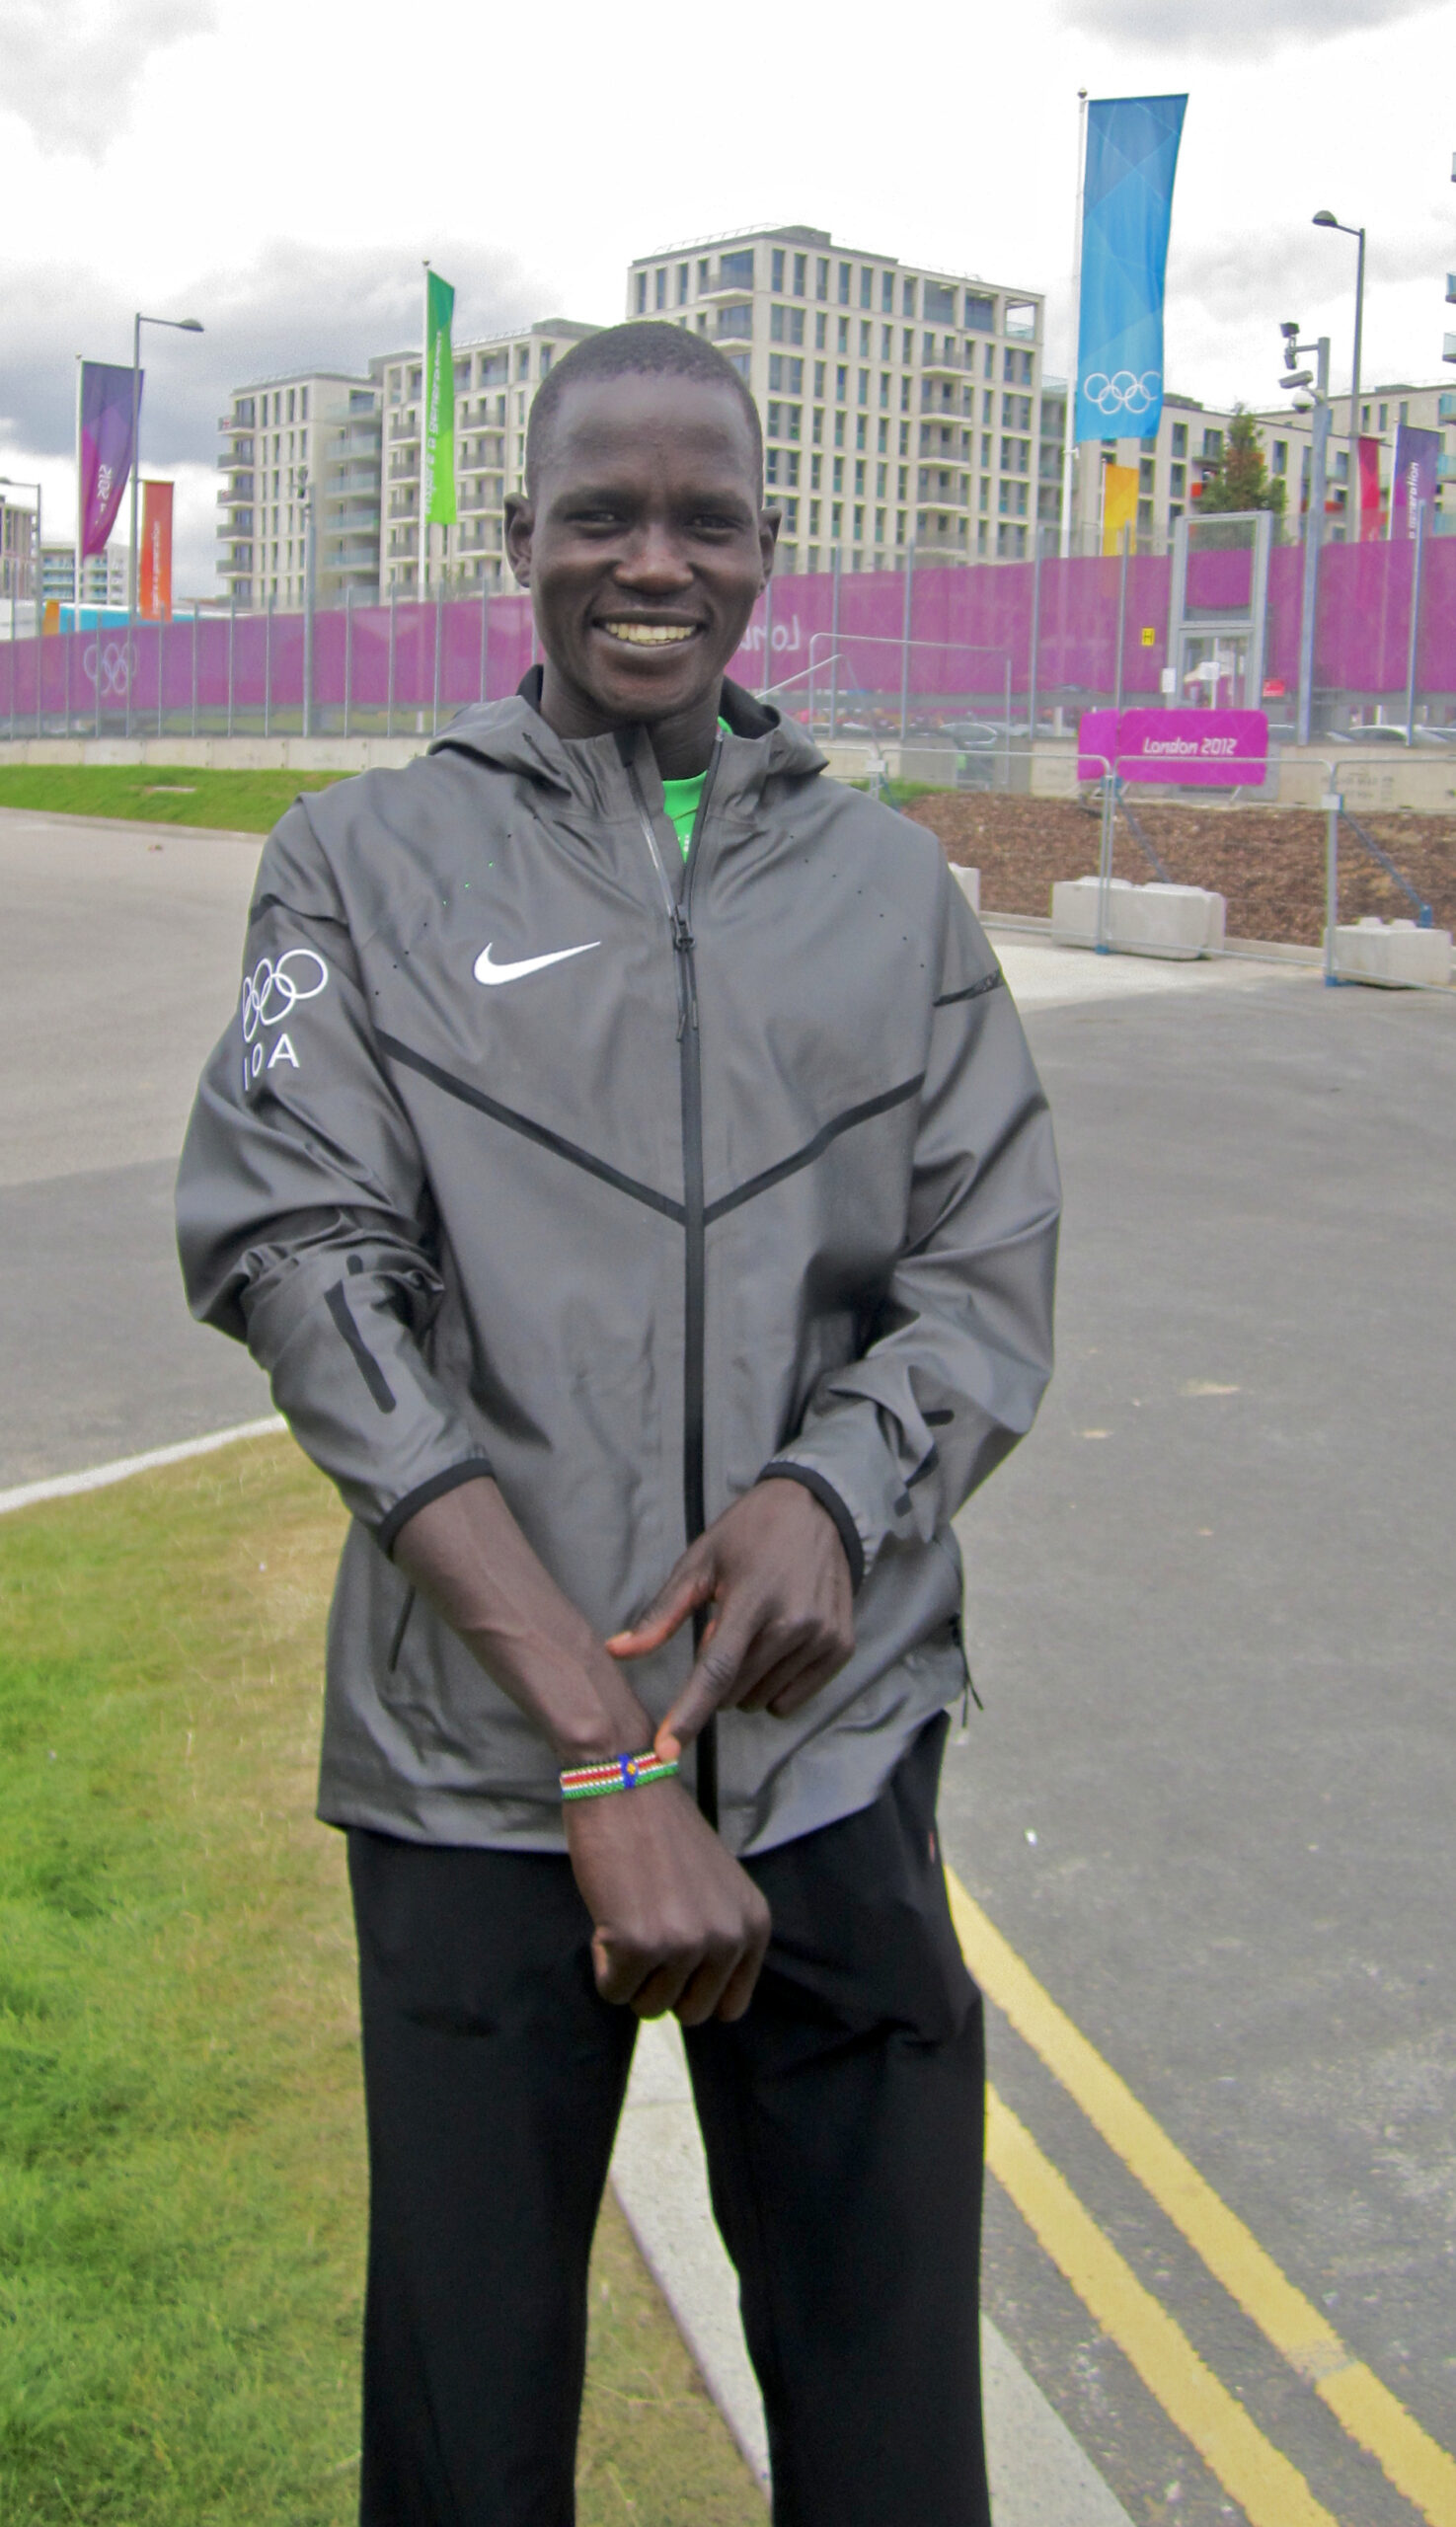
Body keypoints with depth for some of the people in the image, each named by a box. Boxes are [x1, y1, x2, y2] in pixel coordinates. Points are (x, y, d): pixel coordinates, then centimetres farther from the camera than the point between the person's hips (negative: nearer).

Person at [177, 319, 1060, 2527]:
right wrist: (602, 1750, -16)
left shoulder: (892, 883, 10)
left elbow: (988, 1272, 7)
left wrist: (834, 1490, -18)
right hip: (479, 1761, -1)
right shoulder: (367, 865, 3)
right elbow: (306, 1268, -8)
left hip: (837, 1744, 2)